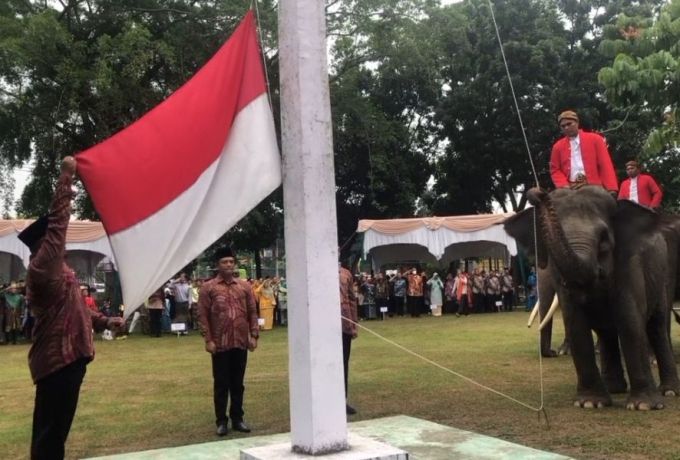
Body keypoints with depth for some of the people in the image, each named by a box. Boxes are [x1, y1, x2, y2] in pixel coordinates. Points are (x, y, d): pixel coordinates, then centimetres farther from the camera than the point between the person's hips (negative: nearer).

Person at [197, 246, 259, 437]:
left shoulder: (244, 285, 7)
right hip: (220, 344, -3)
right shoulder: (208, 287, -2)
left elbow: (252, 312, 8)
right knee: (221, 384, 4)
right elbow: (203, 315, -4)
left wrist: (254, 335, 0)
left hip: (241, 343, 3)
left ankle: (237, 419, 21)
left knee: (238, 383, 11)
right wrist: (208, 340, -10)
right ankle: (221, 421, 14)